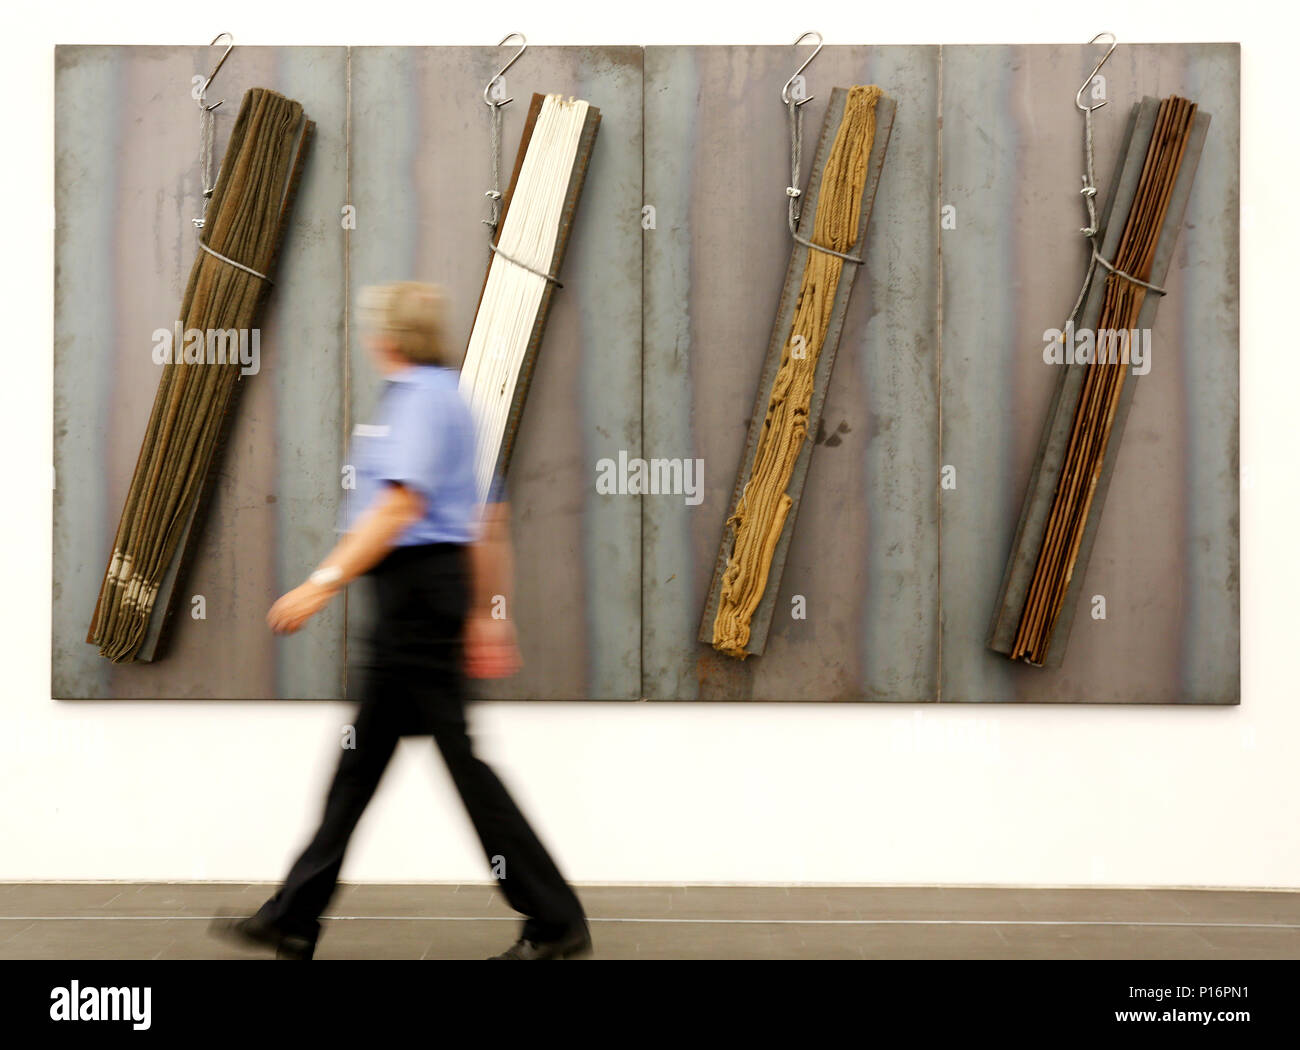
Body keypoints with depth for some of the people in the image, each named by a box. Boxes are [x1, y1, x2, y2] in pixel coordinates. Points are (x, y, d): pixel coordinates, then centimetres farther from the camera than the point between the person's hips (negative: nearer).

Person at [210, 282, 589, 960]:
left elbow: (403, 503, -25)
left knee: (456, 751, -6)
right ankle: (293, 920, 22)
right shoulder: (444, 395, 18)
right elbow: (489, 516, 19)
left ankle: (556, 922, 2)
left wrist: (325, 581, -28)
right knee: (365, 751, 12)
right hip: (427, 586, 10)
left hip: (415, 585, -10)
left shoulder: (421, 400, -12)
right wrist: (487, 611, 22)